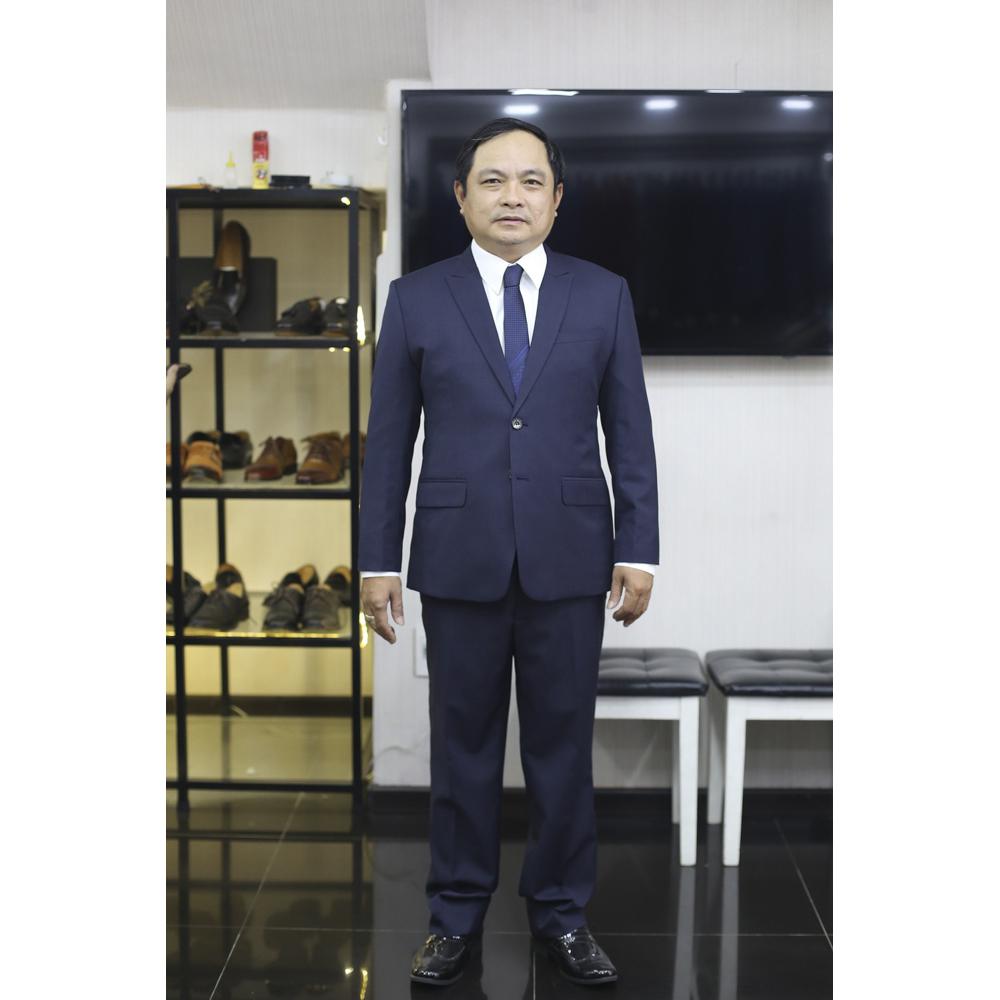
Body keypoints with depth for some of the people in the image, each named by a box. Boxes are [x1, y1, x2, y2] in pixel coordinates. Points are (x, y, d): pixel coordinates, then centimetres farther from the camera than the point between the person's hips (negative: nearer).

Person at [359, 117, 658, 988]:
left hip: (569, 558, 1)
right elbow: (389, 440, 3)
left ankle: (562, 910, 26)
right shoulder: (416, 298, 2)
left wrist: (638, 549, -1)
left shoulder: (604, 295, 4)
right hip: (459, 558, 0)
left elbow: (630, 432, 4)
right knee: (464, 744, 9)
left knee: (563, 743, 9)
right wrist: (378, 560, 0)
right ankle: (458, 914, 25)